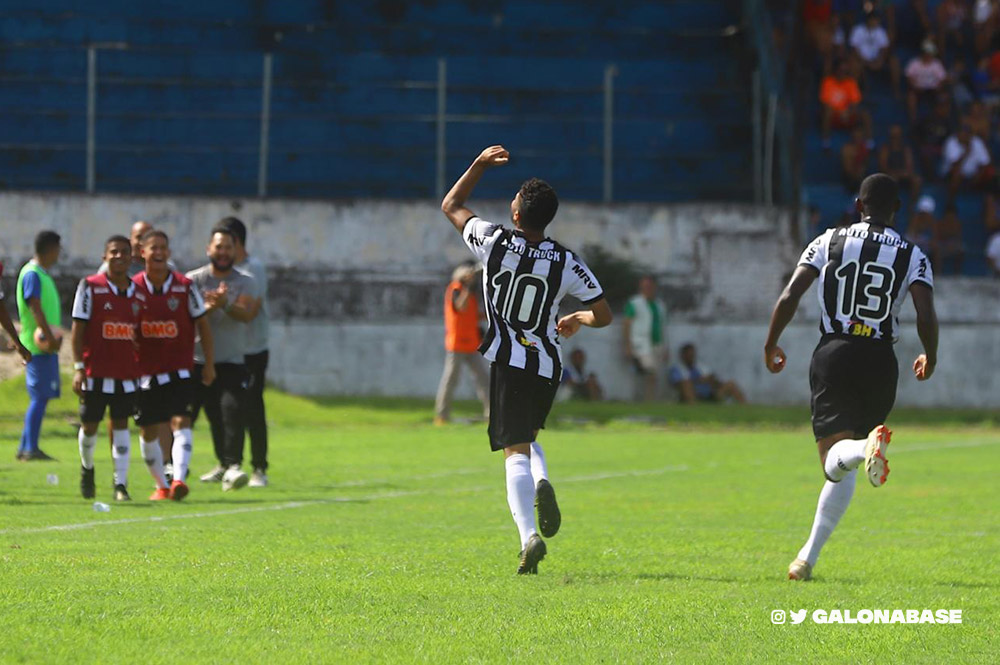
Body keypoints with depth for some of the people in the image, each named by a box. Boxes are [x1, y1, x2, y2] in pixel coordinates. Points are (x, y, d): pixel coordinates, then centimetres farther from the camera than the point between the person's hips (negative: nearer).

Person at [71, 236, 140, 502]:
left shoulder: (137, 291, 8)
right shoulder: (90, 287, -4)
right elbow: (78, 328, -5)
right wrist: (78, 367, -11)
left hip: (127, 373, 2)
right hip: (95, 370, -2)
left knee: (121, 424, -2)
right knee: (89, 424, 6)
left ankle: (121, 484, -1)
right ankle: (87, 468, 34)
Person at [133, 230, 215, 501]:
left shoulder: (185, 286, -4)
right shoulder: (133, 288, -2)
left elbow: (202, 324, 4)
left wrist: (209, 363, 2)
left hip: (180, 369, -2)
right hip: (146, 371, 2)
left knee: (181, 423, -18)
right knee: (148, 432, 7)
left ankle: (179, 479, -28)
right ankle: (161, 485, 22)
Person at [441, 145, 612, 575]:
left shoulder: (494, 243, -8)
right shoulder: (567, 263, -3)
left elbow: (451, 206, 8)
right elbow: (603, 315, -1)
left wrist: (480, 164, 16)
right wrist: (577, 320, 21)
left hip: (506, 362, -3)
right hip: (547, 366, 3)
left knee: (515, 451, -6)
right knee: (527, 437, 25)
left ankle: (529, 535, -23)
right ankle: (541, 484, -7)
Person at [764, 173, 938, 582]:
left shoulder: (829, 242, 7)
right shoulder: (912, 256, 5)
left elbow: (789, 298, -1)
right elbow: (926, 316, -6)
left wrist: (771, 345, 13)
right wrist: (930, 359, 13)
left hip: (834, 353, -1)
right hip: (879, 360, 1)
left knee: (834, 462, -8)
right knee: (841, 471, 13)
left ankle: (867, 446, -44)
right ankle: (808, 557, 8)